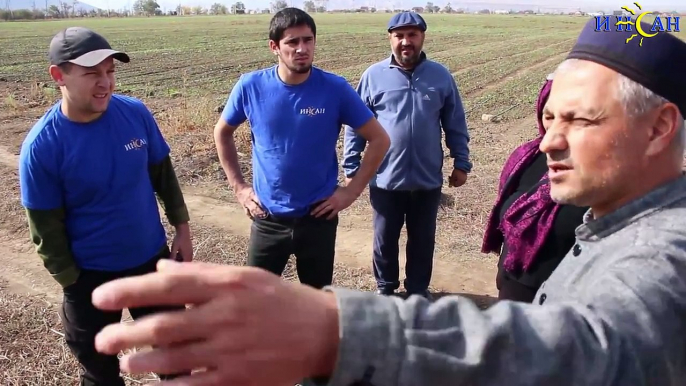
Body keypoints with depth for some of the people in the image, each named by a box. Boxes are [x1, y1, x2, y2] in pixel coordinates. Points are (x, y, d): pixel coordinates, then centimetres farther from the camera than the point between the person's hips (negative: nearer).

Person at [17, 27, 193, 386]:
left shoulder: (136, 113, -12)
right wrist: (73, 286, -8)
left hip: (152, 257, 3)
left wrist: (182, 227, 3)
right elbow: (47, 229, -13)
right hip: (90, 274, -2)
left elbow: (163, 173, 2)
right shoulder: (42, 145, -20)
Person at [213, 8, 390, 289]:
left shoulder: (335, 89, -11)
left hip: (318, 217, 0)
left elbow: (379, 139, -3)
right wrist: (238, 186, 3)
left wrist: (352, 191, -6)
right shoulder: (250, 86, -8)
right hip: (268, 218, 1)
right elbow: (222, 133, 9)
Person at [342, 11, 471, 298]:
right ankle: (385, 287, 37)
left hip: (427, 180, 1)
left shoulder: (441, 76, 0)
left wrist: (461, 162, 5)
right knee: (385, 239, 14)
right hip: (385, 179, -1)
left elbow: (456, 125, 7)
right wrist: (351, 167, -2)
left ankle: (418, 289, 37)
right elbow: (355, 125, -1)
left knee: (423, 240, 16)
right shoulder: (373, 76, -4)